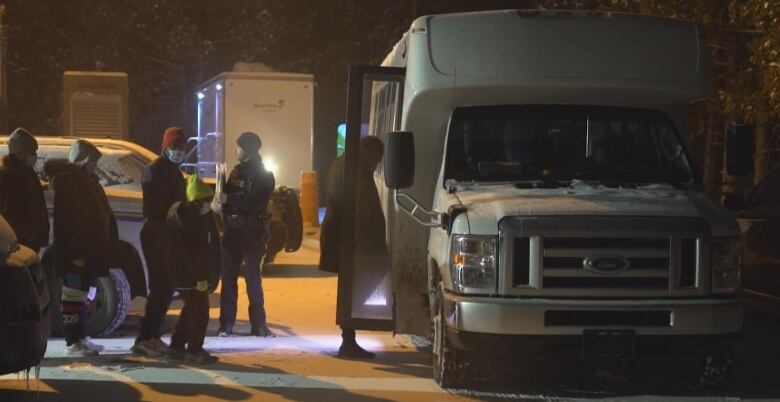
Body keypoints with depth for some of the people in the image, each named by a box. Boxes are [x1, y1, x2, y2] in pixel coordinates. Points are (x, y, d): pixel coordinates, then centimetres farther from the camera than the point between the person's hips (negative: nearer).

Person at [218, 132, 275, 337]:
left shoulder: (264, 176, -4)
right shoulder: (238, 171, 14)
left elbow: (254, 204, -15)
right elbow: (228, 195, 14)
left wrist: (230, 202, -15)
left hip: (252, 232, -5)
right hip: (232, 229, 5)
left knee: (253, 279, -4)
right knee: (228, 278, 2)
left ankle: (258, 324, 1)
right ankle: (226, 324, 4)